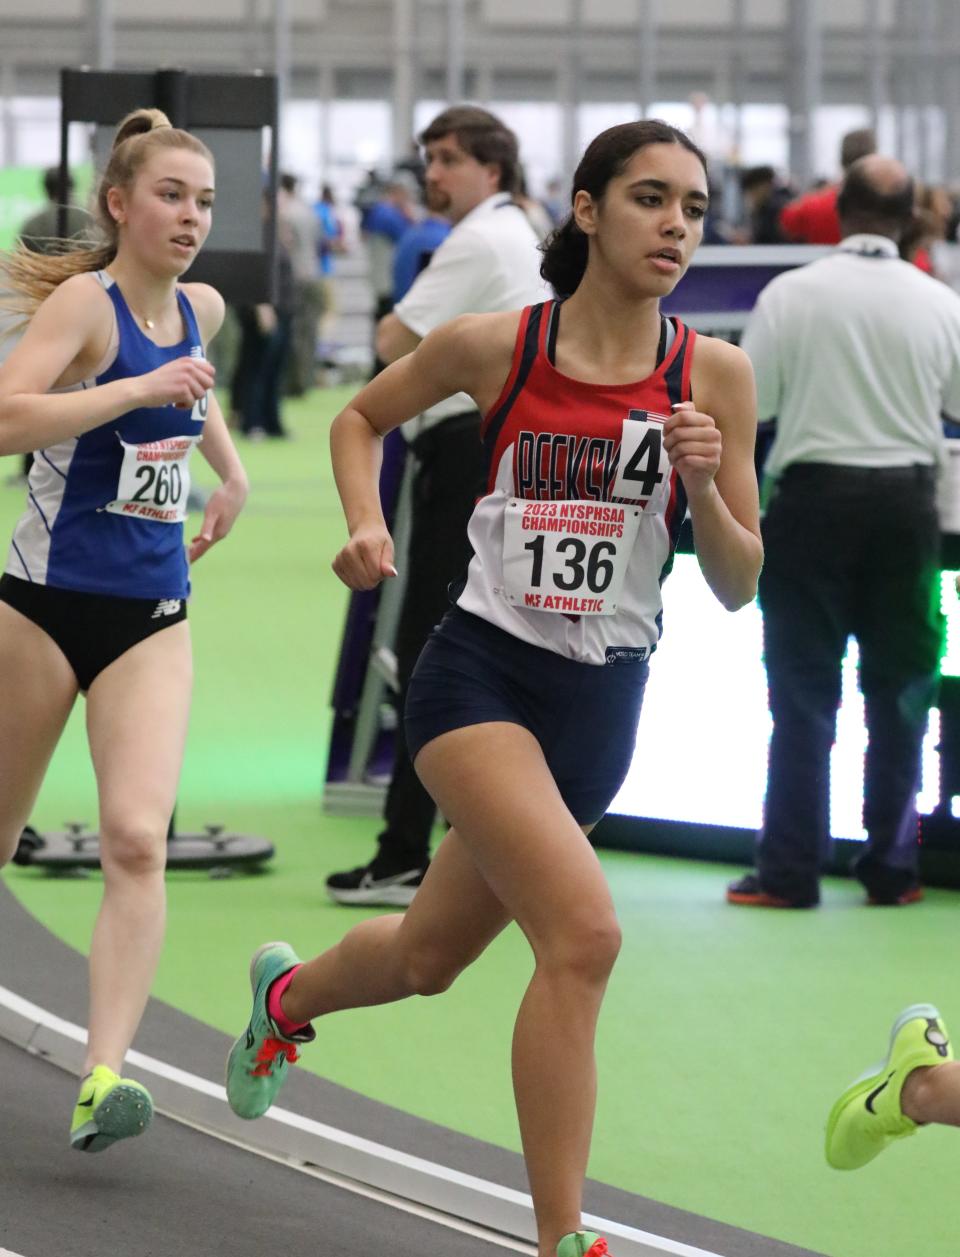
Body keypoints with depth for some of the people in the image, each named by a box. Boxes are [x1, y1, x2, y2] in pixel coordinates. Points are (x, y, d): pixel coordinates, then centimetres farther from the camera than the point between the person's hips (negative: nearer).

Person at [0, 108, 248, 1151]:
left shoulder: (201, 310, 9)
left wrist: (231, 472, 27)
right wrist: (143, 390, -30)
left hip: (152, 616, 4)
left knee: (137, 840, -14)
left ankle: (103, 1077, -22)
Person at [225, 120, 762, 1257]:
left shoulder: (714, 374, -3)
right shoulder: (493, 346, -6)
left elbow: (737, 587, 1)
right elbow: (362, 416, 14)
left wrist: (705, 482, -17)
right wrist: (365, 524, -4)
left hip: (603, 697, 4)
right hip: (481, 668, -4)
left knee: (428, 960, 20)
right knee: (583, 929, -25)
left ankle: (288, 993, 55)